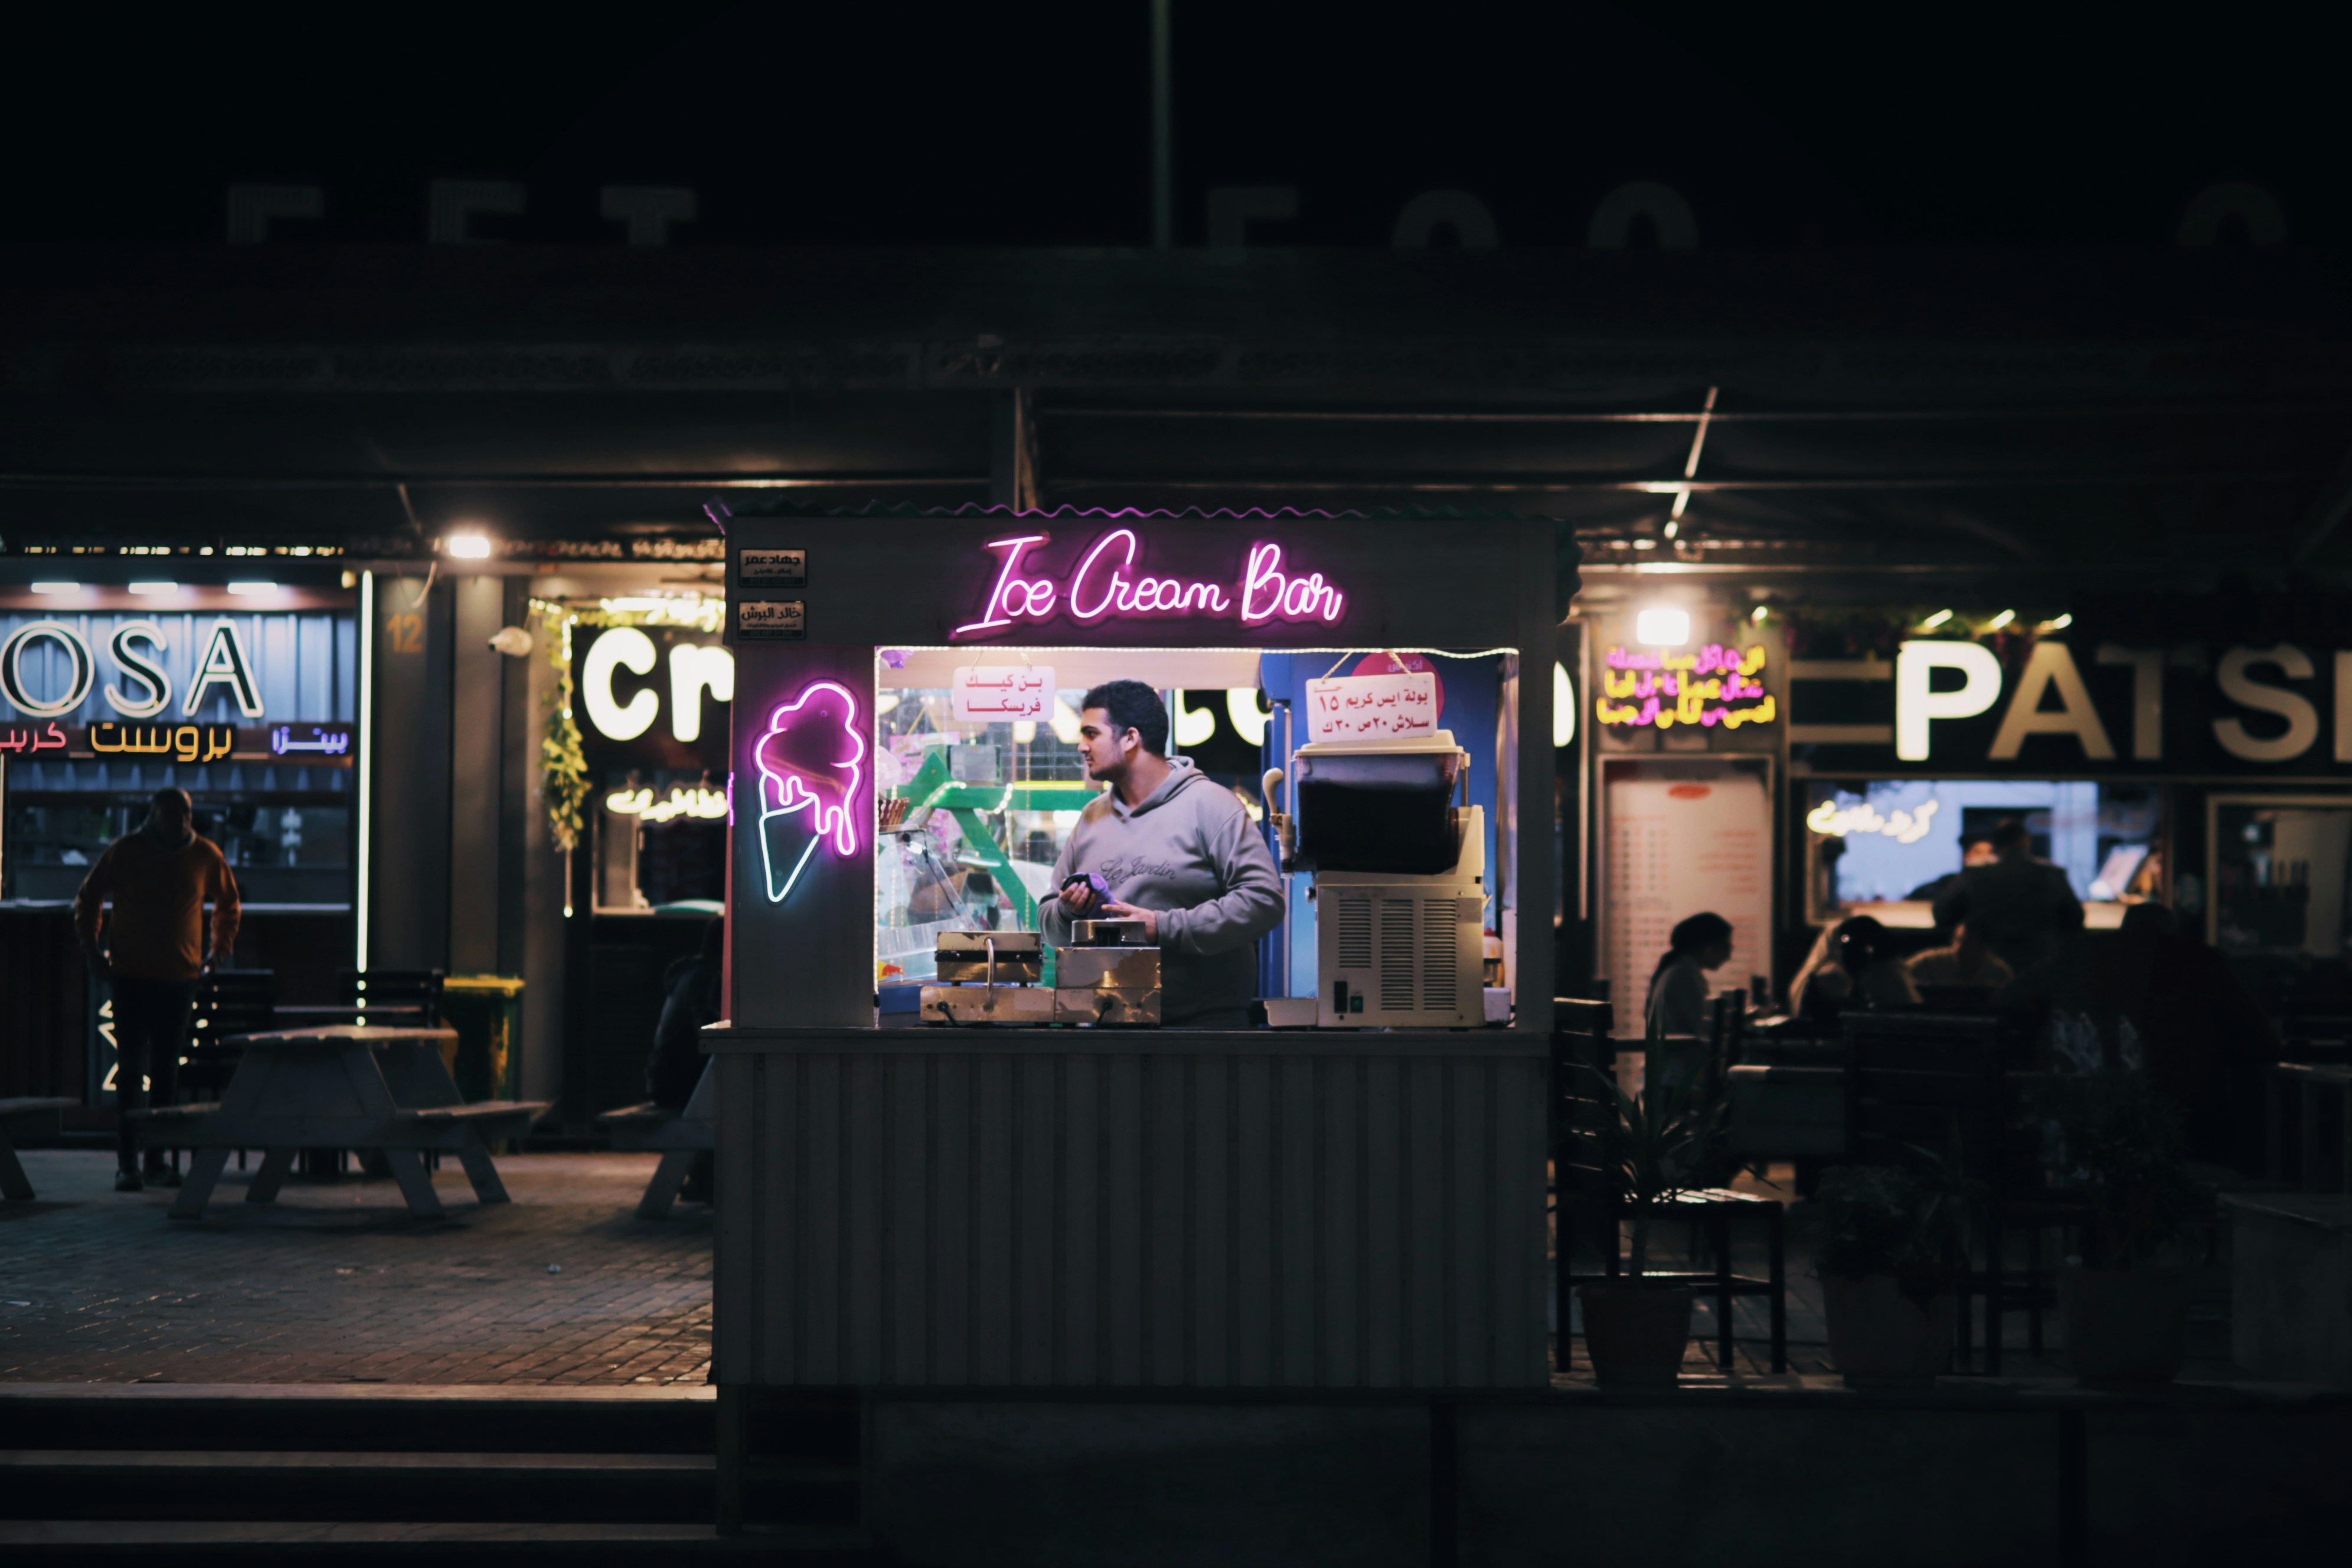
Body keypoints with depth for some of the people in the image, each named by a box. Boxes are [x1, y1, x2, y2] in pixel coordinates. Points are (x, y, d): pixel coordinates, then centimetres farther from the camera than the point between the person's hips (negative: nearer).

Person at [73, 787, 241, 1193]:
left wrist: (220, 948, 11)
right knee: (131, 1069, -5)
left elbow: (228, 903, 20)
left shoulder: (206, 855, 3)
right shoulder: (125, 851, -2)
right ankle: (126, 1163, -4)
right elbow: (88, 896, 12)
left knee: (166, 1071, 6)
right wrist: (90, 947, 5)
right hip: (131, 976, -2)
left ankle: (158, 1159, 12)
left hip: (179, 977, 2)